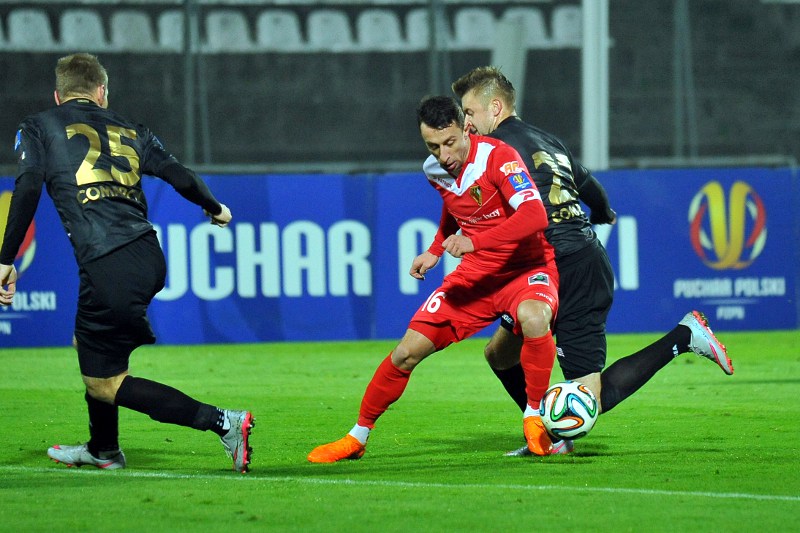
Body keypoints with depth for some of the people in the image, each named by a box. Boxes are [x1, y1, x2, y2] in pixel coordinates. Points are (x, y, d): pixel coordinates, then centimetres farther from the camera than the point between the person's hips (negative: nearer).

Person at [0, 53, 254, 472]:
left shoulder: (39, 127, 9)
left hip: (108, 269, -6)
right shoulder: (128, 131, 19)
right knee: (88, 344, 30)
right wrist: (215, 209, 32)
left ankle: (221, 422, -9)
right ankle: (103, 449, 43)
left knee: (103, 384, 3)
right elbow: (179, 175, 12)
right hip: (149, 257, 6)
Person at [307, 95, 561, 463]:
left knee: (533, 317, -40)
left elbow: (535, 215, -36)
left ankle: (534, 420, -20)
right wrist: (434, 252, 10)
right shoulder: (435, 171, 0)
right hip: (476, 274, 6)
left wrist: (474, 242, -40)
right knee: (408, 352, -2)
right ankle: (358, 437, 17)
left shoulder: (497, 157, -22)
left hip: (527, 267, -6)